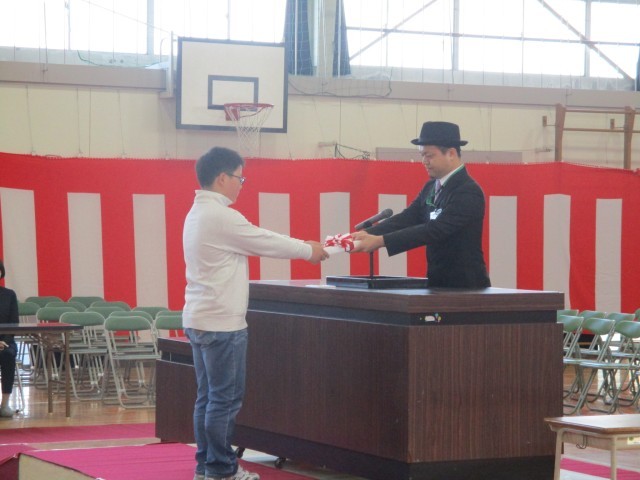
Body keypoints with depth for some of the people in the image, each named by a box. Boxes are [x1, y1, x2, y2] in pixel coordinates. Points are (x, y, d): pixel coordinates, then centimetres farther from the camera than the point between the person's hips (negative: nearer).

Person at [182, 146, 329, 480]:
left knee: (208, 397, 13)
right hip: (222, 322, -10)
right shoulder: (220, 217, -17)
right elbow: (266, 243, -9)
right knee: (225, 399, -3)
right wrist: (309, 251, 5)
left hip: (199, 319, 10)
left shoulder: (198, 214, 14)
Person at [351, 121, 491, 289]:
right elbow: (406, 218, 2)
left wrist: (380, 241, -28)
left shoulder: (468, 192, -16)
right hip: (438, 283, 7)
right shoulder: (431, 187, 11)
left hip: (465, 287, -7)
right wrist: (367, 234, -15)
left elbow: (434, 230, -24)